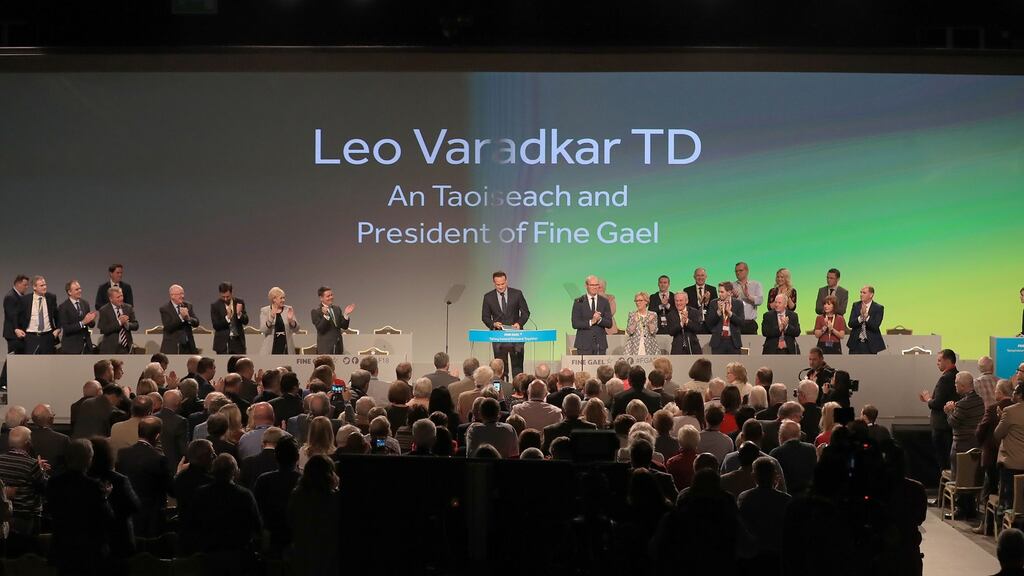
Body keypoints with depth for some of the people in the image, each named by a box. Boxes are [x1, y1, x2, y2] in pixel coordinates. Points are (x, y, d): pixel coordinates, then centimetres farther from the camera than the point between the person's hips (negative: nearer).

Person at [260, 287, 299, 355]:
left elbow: (296, 329, 5)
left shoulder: (288, 310, 7)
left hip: (286, 349, 2)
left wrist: (291, 320, -15)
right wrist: (271, 318, -22)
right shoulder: (264, 311, 3)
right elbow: (263, 329, -7)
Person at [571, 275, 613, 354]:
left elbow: (609, 324, 4)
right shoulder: (579, 302, 2)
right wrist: (591, 322, -18)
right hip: (584, 343, -2)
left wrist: (599, 319, -16)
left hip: (600, 344, 2)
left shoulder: (604, 301, 8)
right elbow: (575, 324, -5)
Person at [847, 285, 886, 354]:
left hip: (870, 344, -2)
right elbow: (850, 324, -5)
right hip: (856, 343, 2)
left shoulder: (878, 308, -4)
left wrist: (866, 316, -27)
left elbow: (875, 326, -15)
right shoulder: (856, 306, 5)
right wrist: (861, 317, -22)